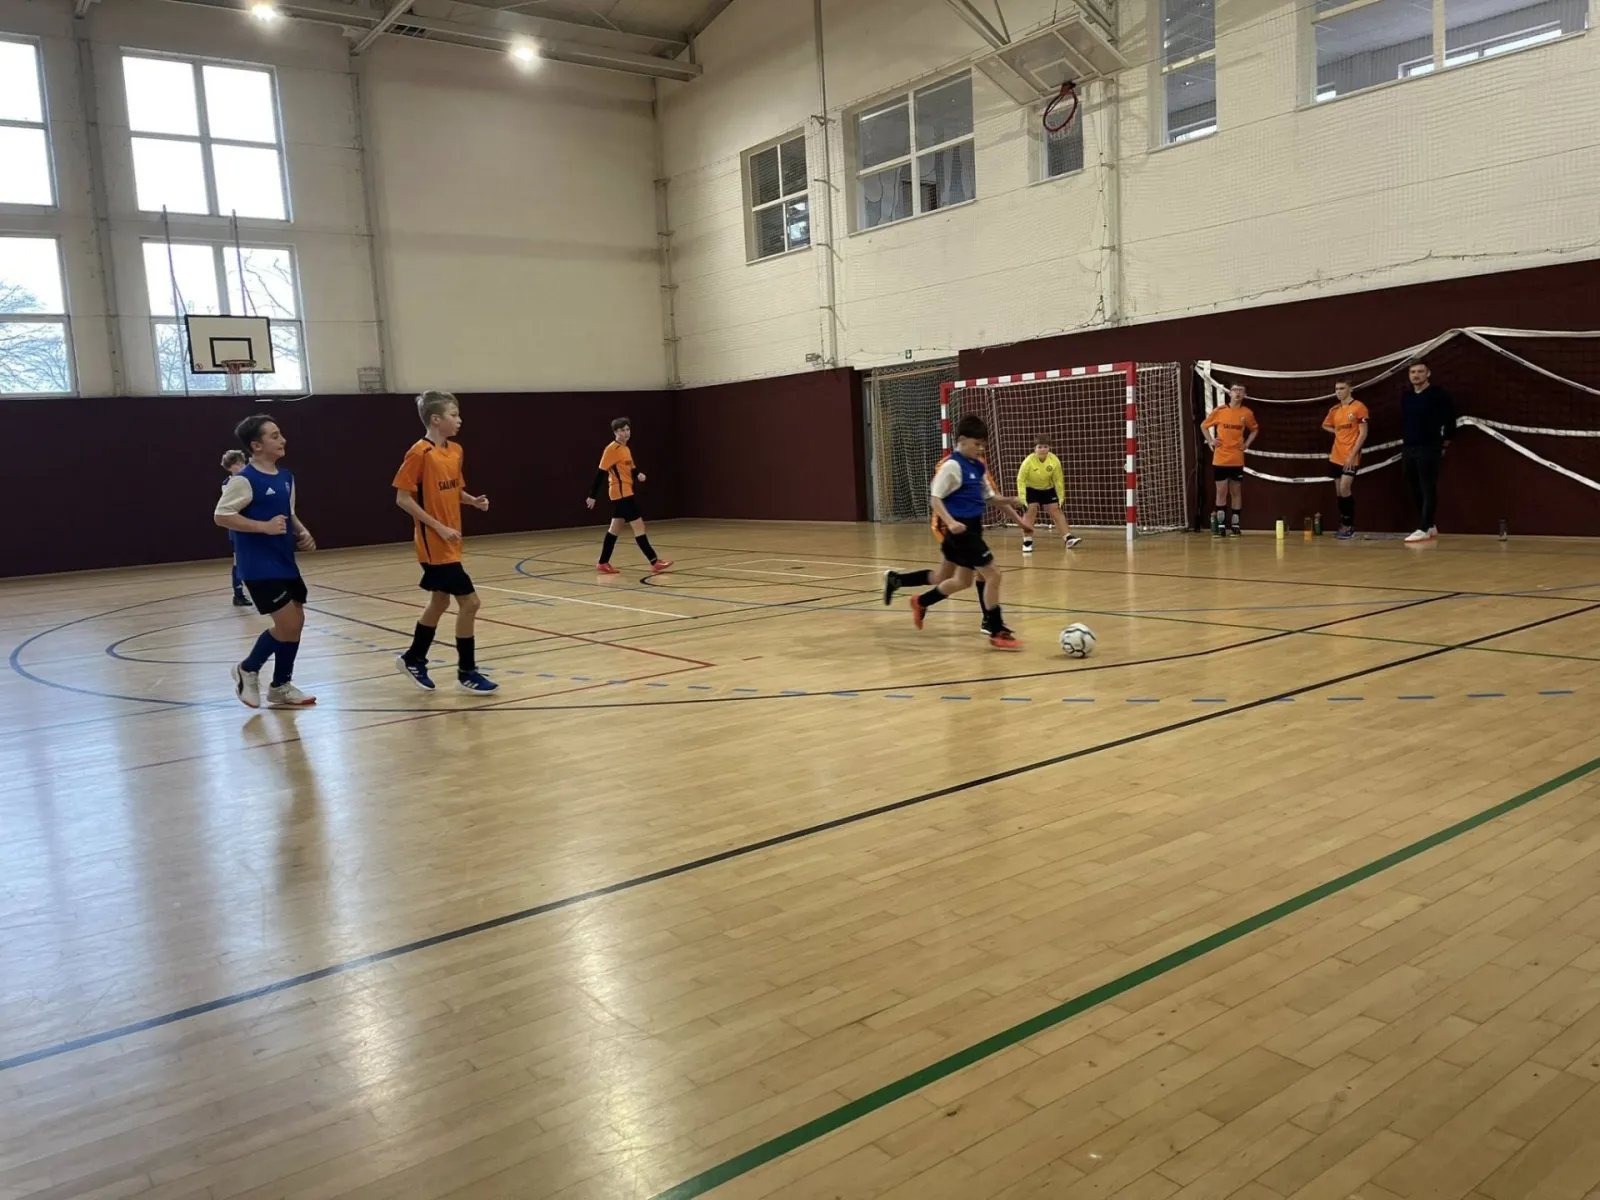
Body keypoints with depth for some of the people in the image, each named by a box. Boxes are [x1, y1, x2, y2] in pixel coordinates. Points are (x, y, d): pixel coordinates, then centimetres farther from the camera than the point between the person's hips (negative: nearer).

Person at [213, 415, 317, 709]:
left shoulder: (286, 477, 10)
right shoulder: (245, 480, -15)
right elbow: (221, 516, -18)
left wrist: (302, 533, 3)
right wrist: (264, 527, -23)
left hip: (286, 564, 9)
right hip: (260, 568, -8)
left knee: (296, 622, 10)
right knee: (287, 625, -10)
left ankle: (281, 687, 23)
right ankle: (247, 670, 15)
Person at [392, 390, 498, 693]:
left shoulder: (456, 451, 7)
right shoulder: (419, 453, -17)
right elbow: (403, 498, -17)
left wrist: (474, 500, -3)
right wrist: (439, 527, -20)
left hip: (449, 542, 9)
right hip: (435, 543, -9)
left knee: (440, 601, 19)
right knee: (469, 602, -9)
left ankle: (414, 659, 36)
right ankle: (467, 673, 3)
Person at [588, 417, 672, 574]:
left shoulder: (626, 449, 14)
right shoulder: (612, 449, -13)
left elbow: (631, 469, 21)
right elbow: (601, 472, -14)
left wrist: (639, 474, -3)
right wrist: (593, 495, -15)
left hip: (626, 493, 10)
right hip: (621, 493, -10)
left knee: (615, 528, 12)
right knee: (638, 525, -8)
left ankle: (603, 564, 18)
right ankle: (655, 562, -6)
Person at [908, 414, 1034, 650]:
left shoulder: (978, 466, 11)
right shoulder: (951, 466, -14)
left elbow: (990, 495, 20)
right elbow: (935, 498, -16)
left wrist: (1013, 509, 13)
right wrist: (951, 522, -29)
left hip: (973, 529, 9)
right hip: (960, 530, -9)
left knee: (963, 580, 19)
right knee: (993, 575, -10)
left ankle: (921, 602, 38)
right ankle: (997, 633, -3)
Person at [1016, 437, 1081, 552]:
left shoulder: (1054, 460, -21)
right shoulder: (1028, 461, -29)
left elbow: (1058, 480, -10)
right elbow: (1021, 480, -21)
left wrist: (1061, 497, -8)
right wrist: (1022, 498, -26)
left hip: (1047, 489, 3)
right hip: (1031, 489, -3)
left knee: (1055, 510, -2)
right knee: (1031, 510, -17)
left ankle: (1067, 538, 0)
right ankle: (1027, 541, -8)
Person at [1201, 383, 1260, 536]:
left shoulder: (1247, 413, 1)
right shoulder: (1219, 410, -2)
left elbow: (1254, 429, 19)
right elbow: (1204, 426, 11)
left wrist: (1247, 443, 5)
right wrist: (1211, 441, -2)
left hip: (1237, 459, 1)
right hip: (1220, 459, -1)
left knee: (1236, 491, 6)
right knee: (1221, 491, 1)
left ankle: (1235, 525, 12)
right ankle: (1221, 525, 7)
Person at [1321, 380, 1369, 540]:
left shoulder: (1359, 407, -9)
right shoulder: (1334, 410, 10)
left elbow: (1363, 433, -12)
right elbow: (1326, 425, 30)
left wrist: (1352, 455, -17)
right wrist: (1338, 432, 10)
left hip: (1351, 457, -7)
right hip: (1336, 456, 7)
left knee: (1345, 489, -14)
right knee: (1339, 492, 7)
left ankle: (1349, 526, -4)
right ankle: (1344, 525, 15)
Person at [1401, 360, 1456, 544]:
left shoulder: (1438, 394, -6)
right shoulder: (1405, 396, 12)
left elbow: (1450, 418, -4)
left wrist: (1444, 441, -1)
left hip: (1429, 449, -7)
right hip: (1408, 449, 7)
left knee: (1428, 490, -7)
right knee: (1415, 490, 10)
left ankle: (1424, 529, -10)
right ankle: (1430, 526, 21)